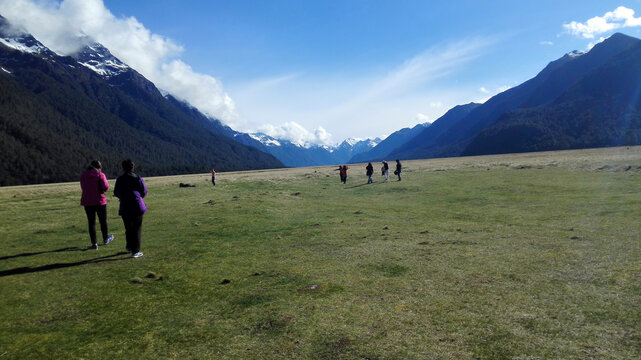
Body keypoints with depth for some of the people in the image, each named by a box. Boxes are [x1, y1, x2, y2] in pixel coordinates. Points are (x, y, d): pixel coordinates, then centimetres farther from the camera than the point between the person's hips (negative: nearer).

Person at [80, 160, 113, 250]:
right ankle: (105, 239, 32)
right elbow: (106, 187, -17)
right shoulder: (100, 175, -9)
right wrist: (101, 189, 4)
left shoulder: (83, 175, 6)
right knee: (103, 221, 15)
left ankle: (94, 244, 9)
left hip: (87, 202, 3)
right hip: (100, 201, -3)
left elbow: (83, 187, 14)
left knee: (91, 223, 8)